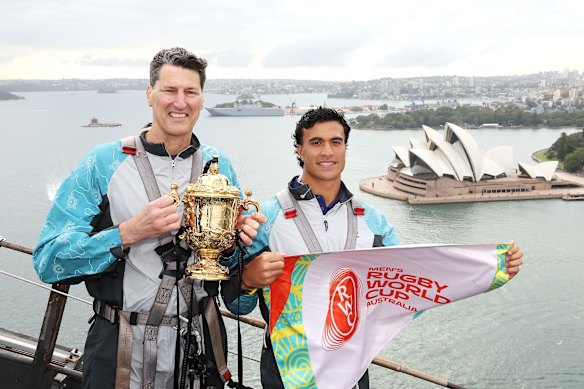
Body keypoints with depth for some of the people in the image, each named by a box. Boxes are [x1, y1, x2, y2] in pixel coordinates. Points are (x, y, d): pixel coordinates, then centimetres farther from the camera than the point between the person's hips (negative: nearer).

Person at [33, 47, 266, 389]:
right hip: (123, 349, -3)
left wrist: (237, 238, -12)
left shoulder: (218, 165, 1)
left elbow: (230, 256, 11)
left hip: (200, 342, 3)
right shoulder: (105, 163, -10)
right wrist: (129, 233, -25)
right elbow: (49, 260, -14)